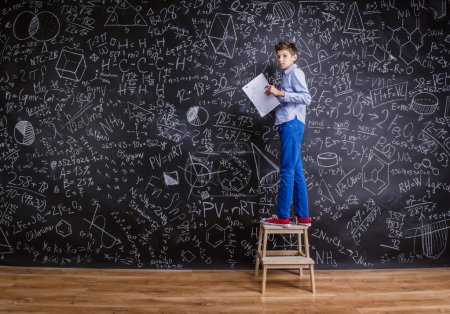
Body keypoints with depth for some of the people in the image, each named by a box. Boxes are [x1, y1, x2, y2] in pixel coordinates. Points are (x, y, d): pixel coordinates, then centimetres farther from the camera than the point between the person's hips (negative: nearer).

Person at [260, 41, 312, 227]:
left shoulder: (295, 72, -2)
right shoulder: (286, 76, 25)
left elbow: (306, 98, -15)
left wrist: (280, 93, -18)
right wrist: (274, 94, 13)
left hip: (292, 123, -10)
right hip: (287, 124, 10)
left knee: (287, 171, -9)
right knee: (296, 171, 7)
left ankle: (283, 217, -6)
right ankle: (302, 216, 10)